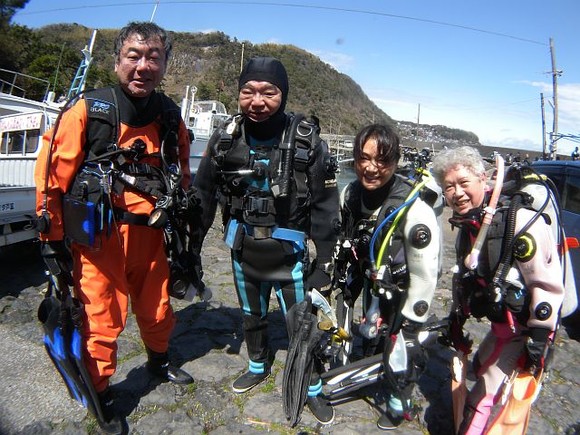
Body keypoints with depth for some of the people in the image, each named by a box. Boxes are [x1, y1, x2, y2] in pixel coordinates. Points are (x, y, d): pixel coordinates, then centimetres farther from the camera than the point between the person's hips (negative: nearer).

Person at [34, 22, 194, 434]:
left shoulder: (172, 118, 4)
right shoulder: (88, 110, -10)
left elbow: (182, 178, 16)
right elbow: (52, 174, -6)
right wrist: (53, 237, -3)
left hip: (150, 235, 4)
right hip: (97, 237, -4)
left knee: (158, 310, 18)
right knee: (103, 320, 5)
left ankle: (159, 360, 48)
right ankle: (103, 395, 30)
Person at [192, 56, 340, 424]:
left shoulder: (307, 140, -16)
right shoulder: (226, 137, -7)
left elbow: (325, 207, -12)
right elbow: (203, 194, 3)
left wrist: (324, 262, -11)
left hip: (289, 253, -3)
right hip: (243, 252, 4)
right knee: (252, 315, 23)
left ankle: (313, 388, 33)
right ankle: (258, 367, 50)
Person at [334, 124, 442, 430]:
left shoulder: (414, 208, -33)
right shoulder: (350, 194, -15)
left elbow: (425, 272, -26)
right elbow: (343, 239, 3)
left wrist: (411, 321, -19)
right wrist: (340, 278, 9)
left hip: (402, 286, -5)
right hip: (372, 277, 5)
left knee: (402, 343, 3)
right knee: (370, 333, 19)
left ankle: (400, 400, 30)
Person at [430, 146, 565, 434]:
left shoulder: (520, 221, -25)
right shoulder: (468, 226, 2)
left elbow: (548, 283, -24)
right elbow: (464, 276, 14)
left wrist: (539, 337, -20)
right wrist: (457, 316, 16)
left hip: (525, 328, -8)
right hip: (500, 323, 8)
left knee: (486, 392, -5)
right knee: (480, 368, 23)